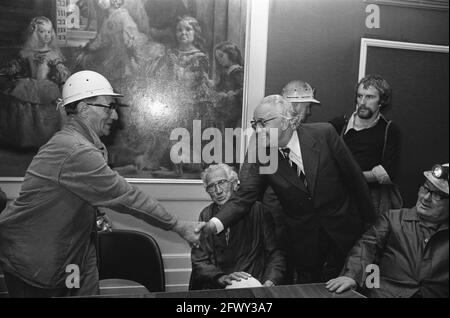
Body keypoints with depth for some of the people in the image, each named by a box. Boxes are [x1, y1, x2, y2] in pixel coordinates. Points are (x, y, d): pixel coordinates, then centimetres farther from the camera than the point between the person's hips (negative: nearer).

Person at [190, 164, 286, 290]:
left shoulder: (257, 210, -3)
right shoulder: (205, 215, 5)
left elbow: (276, 252, -2)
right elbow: (199, 262, 2)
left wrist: (270, 282, -18)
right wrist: (222, 278, -16)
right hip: (216, 287, 2)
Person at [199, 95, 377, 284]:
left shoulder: (323, 133, -17)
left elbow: (354, 177, -7)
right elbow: (243, 197, -17)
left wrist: (370, 222, 1)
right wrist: (214, 224, -35)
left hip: (344, 234, 0)